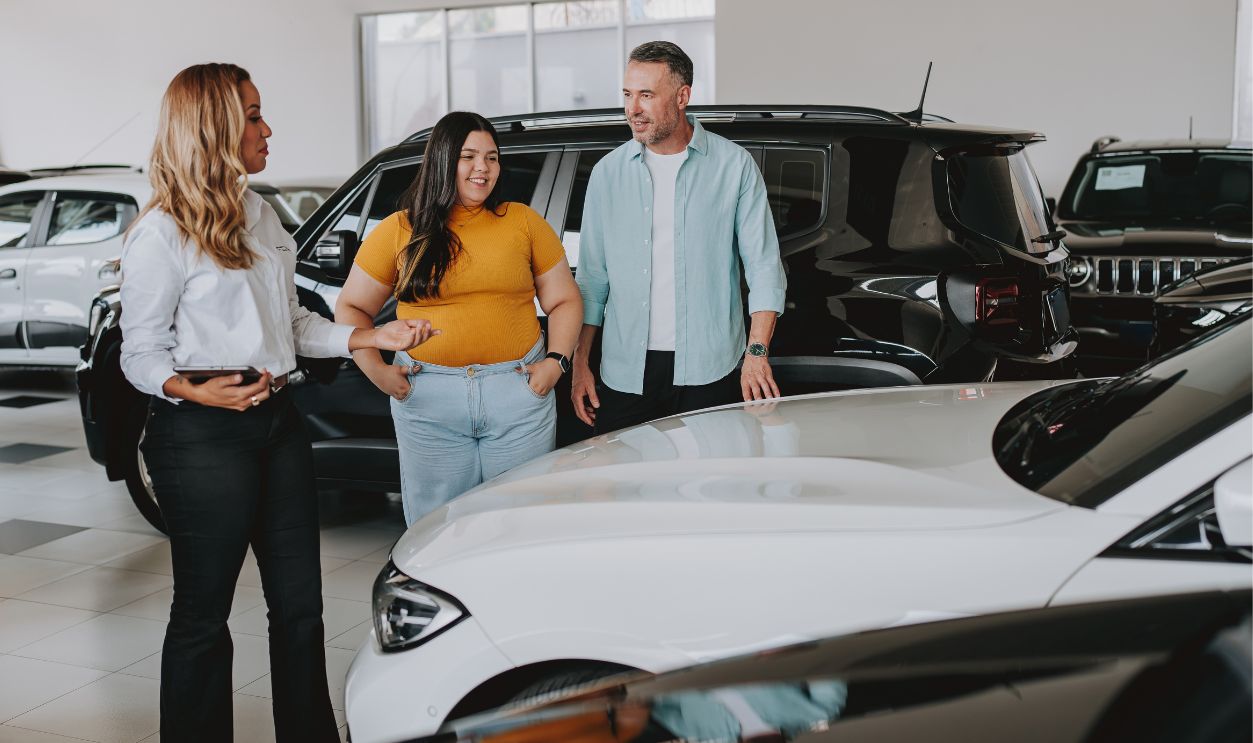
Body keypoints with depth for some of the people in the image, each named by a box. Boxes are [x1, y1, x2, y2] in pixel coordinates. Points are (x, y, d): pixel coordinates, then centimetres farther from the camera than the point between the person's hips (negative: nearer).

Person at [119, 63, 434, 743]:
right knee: (203, 614, 5)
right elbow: (139, 355, -7)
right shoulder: (161, 234, -9)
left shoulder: (259, 216, 14)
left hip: (277, 421, 8)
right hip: (201, 436, -7)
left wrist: (375, 336, 5)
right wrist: (194, 390, -27)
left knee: (299, 603, 12)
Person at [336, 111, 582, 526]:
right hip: (427, 399, 0)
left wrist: (557, 361, -4)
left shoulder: (523, 221, 7)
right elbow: (351, 308, 10)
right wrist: (376, 370, -3)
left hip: (519, 393, 1)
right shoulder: (399, 231, 5)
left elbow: (563, 300, 11)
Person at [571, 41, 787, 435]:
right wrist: (580, 363, 6)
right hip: (625, 373, 2)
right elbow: (591, 277, 11)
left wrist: (757, 353, -11)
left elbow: (764, 268, -1)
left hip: (708, 369, -2)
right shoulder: (608, 172, 7)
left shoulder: (734, 165, 0)